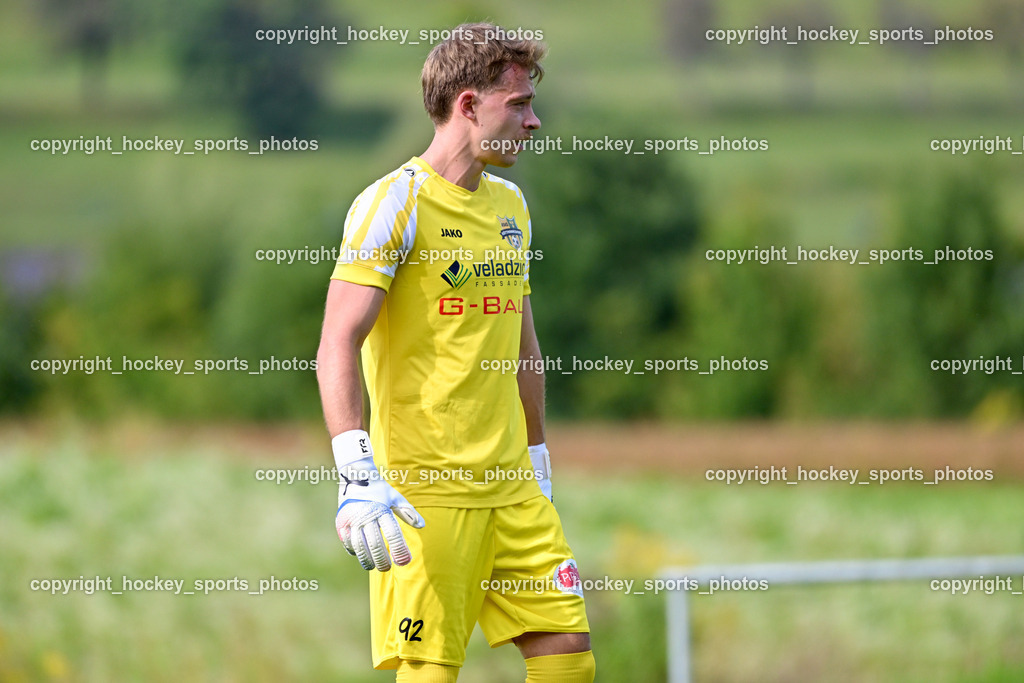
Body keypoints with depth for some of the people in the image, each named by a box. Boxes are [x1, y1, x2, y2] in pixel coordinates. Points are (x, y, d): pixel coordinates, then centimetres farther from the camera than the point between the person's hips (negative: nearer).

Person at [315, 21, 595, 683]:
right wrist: (356, 473, -27)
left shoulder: (510, 205, 15)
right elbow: (337, 347, -17)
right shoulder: (396, 202, -9)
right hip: (424, 493, -7)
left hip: (513, 488, 7)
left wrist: (537, 463, 25)